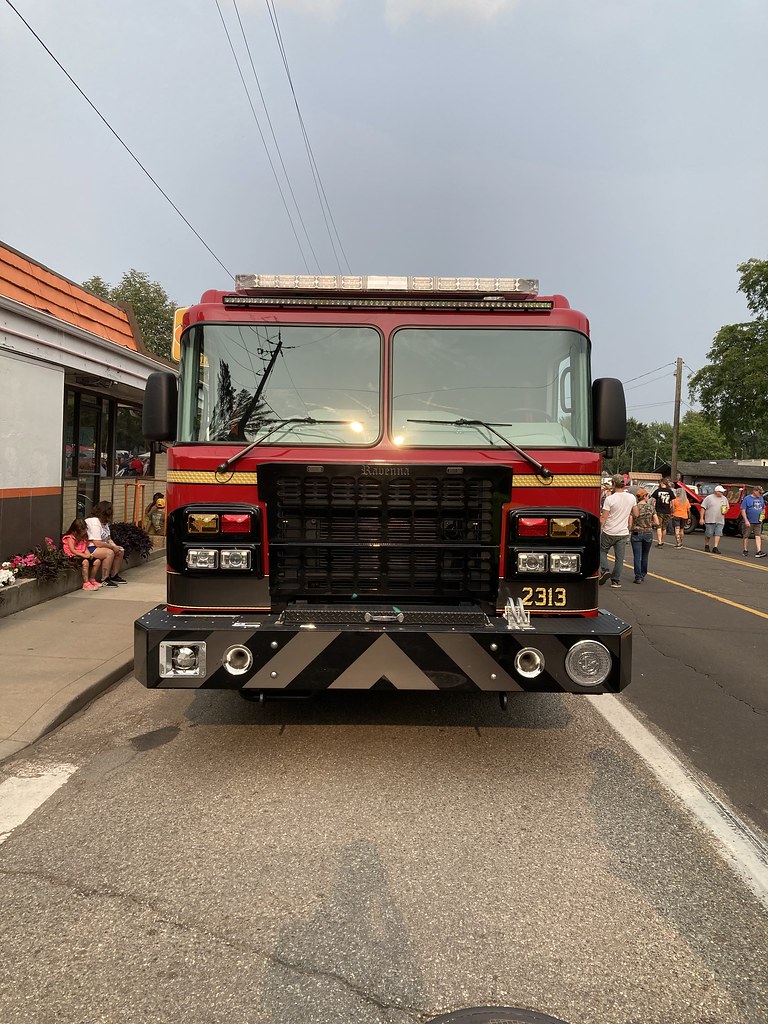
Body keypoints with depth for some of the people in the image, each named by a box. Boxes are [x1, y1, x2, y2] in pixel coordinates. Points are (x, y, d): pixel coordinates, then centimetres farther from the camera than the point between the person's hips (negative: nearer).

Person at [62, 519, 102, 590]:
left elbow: (85, 548, 10)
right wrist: (84, 555, -27)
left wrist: (89, 555, -12)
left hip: (82, 555, 8)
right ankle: (86, 583, -32)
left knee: (97, 561, -9)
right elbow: (72, 550, -18)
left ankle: (92, 579, 7)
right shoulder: (69, 537, -8)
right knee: (85, 562, -36)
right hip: (73, 556, -8)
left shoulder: (84, 537, 15)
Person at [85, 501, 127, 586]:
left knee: (121, 551, 6)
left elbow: (109, 538, 13)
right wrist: (113, 547, -17)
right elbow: (98, 543, -27)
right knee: (109, 552, -31)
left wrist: (115, 546, -6)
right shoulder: (94, 522, -22)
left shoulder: (104, 522, 11)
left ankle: (114, 576, 12)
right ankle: (104, 579, -24)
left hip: (102, 546, 11)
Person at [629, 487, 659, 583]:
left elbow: (630, 524, -8)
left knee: (637, 556, 1)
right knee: (645, 556, 16)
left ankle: (638, 577, -3)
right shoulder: (651, 507, -3)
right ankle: (643, 575, 26)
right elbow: (657, 522, -4)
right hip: (648, 533, 2)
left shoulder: (634, 508, -7)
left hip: (636, 533, -2)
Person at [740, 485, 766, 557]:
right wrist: (746, 520, -16)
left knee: (758, 536, -5)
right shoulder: (747, 498, -6)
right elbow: (743, 510, -9)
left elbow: (763, 508, 25)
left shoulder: (761, 498, 11)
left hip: (758, 521, 4)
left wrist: (763, 515, 4)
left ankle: (758, 552, -11)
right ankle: (745, 550, 18)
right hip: (749, 522, -4)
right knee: (746, 536, 5)